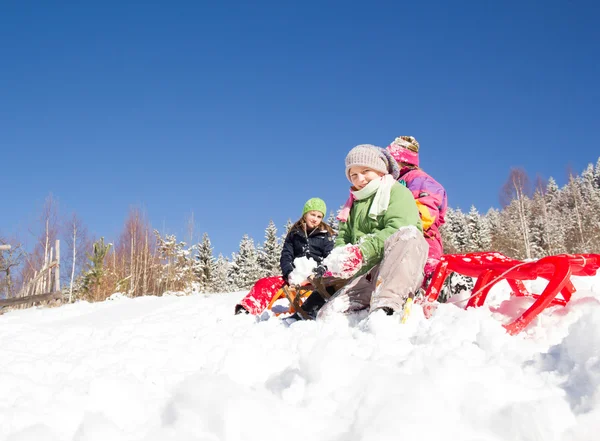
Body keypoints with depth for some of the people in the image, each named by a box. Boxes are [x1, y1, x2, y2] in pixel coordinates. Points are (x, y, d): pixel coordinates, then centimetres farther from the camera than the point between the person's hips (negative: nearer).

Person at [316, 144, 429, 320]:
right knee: (326, 316, -17)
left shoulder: (398, 192, 5)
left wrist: (363, 250, -26)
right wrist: (337, 259, -5)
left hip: (401, 269, -5)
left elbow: (397, 230, -13)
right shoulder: (354, 204, 27)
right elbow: (343, 237, 19)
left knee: (409, 234, -39)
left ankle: (385, 306, -50)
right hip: (365, 276, 5)